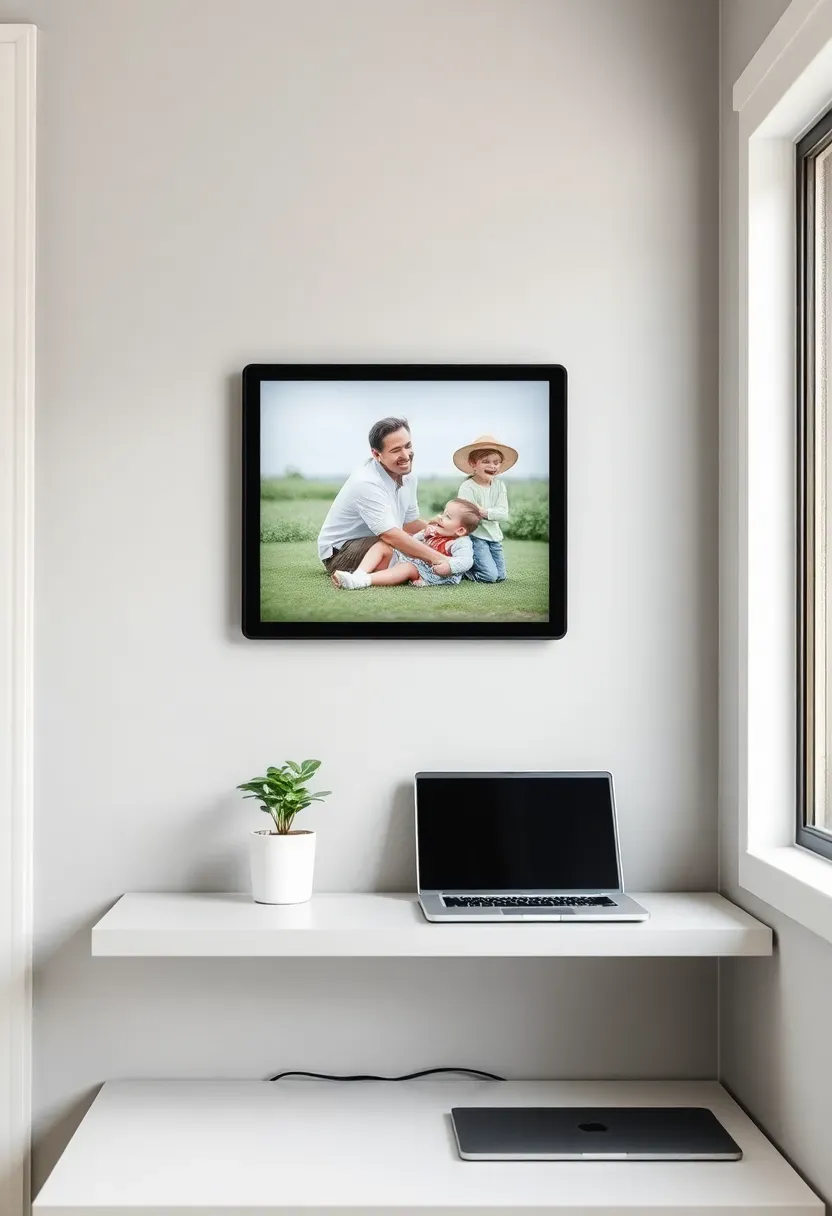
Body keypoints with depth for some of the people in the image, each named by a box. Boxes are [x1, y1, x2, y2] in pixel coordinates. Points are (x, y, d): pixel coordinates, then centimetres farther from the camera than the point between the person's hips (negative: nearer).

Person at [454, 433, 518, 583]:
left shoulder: (499, 485, 2)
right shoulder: (467, 487, -16)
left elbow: (503, 513, -7)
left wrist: (485, 512, -21)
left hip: (494, 536, 7)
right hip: (475, 536, -7)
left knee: (500, 576, 8)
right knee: (490, 576, -14)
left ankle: (467, 564, 26)